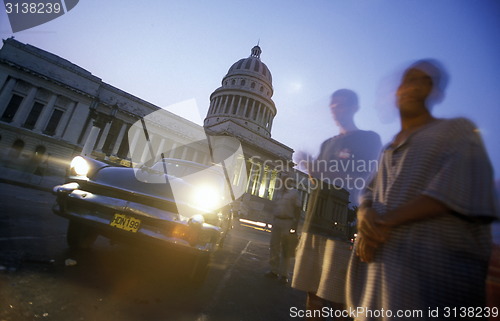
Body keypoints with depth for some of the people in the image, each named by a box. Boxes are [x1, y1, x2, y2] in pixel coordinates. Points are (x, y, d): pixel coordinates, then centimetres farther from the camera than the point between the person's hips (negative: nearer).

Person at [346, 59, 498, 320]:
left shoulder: (457, 130, 6)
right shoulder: (388, 149, 22)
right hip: (379, 257, 5)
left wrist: (386, 219, -18)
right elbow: (369, 192, 12)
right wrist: (366, 215, -12)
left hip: (432, 260, -5)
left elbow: (461, 187, -12)